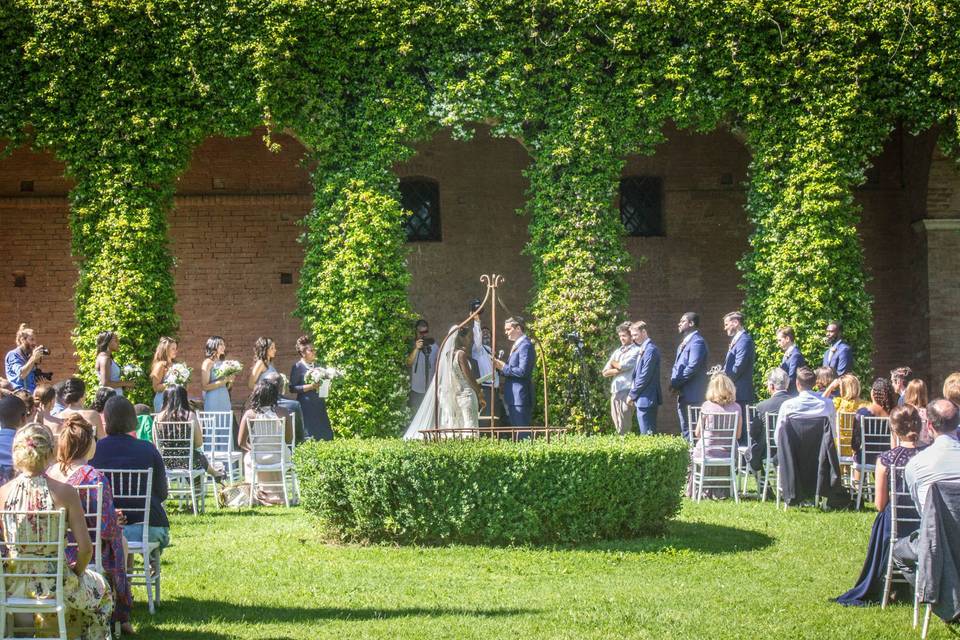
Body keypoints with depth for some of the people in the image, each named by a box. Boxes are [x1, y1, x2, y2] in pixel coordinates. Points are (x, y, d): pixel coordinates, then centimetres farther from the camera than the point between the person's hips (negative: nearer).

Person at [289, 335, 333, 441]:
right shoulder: (298, 367, -5)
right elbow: (292, 388, -9)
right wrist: (310, 387, -18)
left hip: (319, 404, 6)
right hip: (306, 406, -6)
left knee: (325, 434, 0)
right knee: (309, 436, -9)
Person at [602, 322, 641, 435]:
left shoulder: (636, 351, -1)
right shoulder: (617, 352, 20)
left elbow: (623, 365, -14)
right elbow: (605, 372, 13)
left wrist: (613, 363, 6)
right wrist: (619, 369, -4)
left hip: (627, 391, -7)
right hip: (615, 391, 7)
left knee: (624, 429, -11)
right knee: (617, 425, 7)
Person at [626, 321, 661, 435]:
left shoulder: (650, 350, -13)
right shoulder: (641, 349, 16)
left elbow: (645, 376, -18)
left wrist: (632, 394, -11)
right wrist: (632, 394, 9)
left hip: (646, 399, -9)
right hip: (642, 400, 9)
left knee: (647, 435, -9)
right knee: (648, 435, 10)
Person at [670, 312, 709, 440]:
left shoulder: (697, 342, -11)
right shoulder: (684, 342, 19)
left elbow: (692, 367, -19)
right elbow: (677, 366, 22)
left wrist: (676, 383, -12)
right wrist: (674, 383, 4)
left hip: (692, 395, -10)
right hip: (683, 394, 10)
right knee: (685, 430, 13)